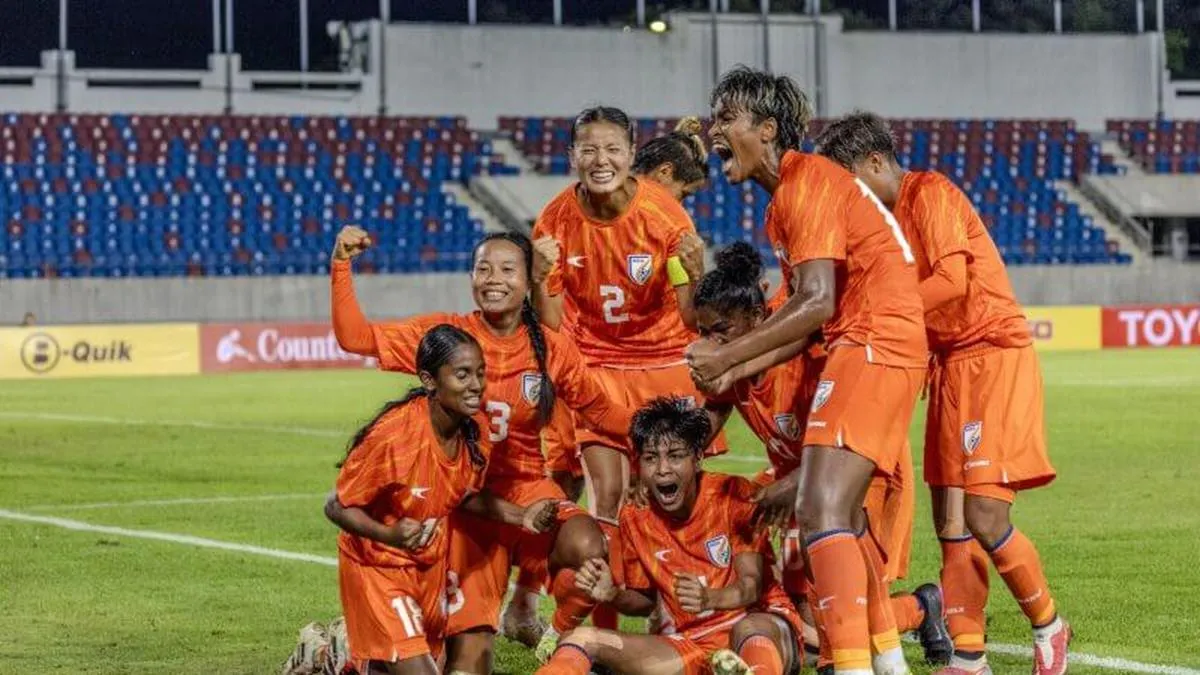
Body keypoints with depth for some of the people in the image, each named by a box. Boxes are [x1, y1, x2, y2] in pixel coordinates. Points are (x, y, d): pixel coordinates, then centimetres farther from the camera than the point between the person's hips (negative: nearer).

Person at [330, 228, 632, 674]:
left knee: (587, 548, -33)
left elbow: (602, 413, 8)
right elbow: (355, 337, -11)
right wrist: (342, 266, -21)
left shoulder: (551, 350, -4)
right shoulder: (445, 335, -7)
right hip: (464, 498, -1)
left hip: (526, 490, 1)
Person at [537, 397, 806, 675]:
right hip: (692, 646, 4)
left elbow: (752, 585, -12)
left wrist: (711, 598, -35)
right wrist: (612, 595, -8)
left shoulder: (735, 495, -6)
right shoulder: (635, 516, 5)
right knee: (582, 639, -15)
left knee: (749, 628, -43)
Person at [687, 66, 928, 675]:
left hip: (875, 345, -11)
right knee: (839, 515, 20)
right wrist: (742, 371, 8)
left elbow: (816, 303, -20)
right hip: (861, 347, 11)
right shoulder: (783, 201, 18)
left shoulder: (808, 181, -12)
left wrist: (728, 356, -15)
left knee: (821, 511, -19)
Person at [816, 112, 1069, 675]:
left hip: (994, 356, -9)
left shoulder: (930, 193, -11)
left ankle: (1048, 627, 5)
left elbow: (952, 279, -22)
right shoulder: (885, 217, 14)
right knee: (950, 520, 6)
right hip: (950, 364, 9)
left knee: (983, 515, -15)